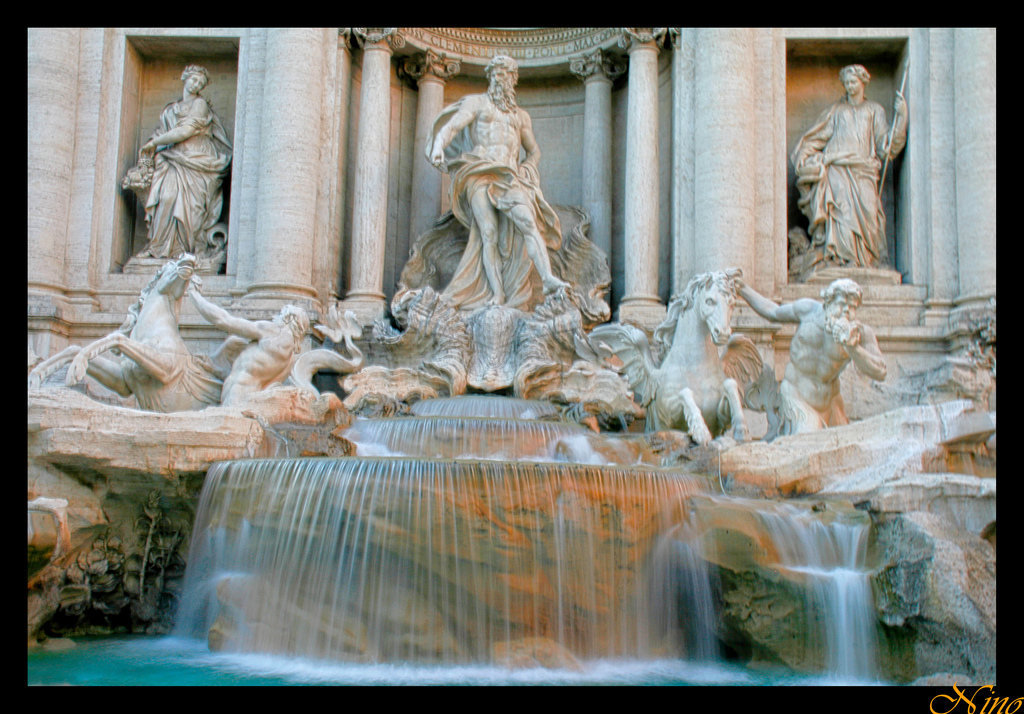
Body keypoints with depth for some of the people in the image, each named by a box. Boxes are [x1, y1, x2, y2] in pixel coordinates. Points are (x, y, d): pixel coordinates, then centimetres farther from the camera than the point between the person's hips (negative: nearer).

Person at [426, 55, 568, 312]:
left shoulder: (521, 116, 28)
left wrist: (526, 167, 11)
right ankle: (497, 293, -22)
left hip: (510, 175, 2)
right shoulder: (476, 102, 17)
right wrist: (438, 147, -20)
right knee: (489, 232, -16)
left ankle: (547, 278, -38)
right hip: (480, 173, -2)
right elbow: (452, 126, 1)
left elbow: (534, 150, 35)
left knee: (528, 221, -23)